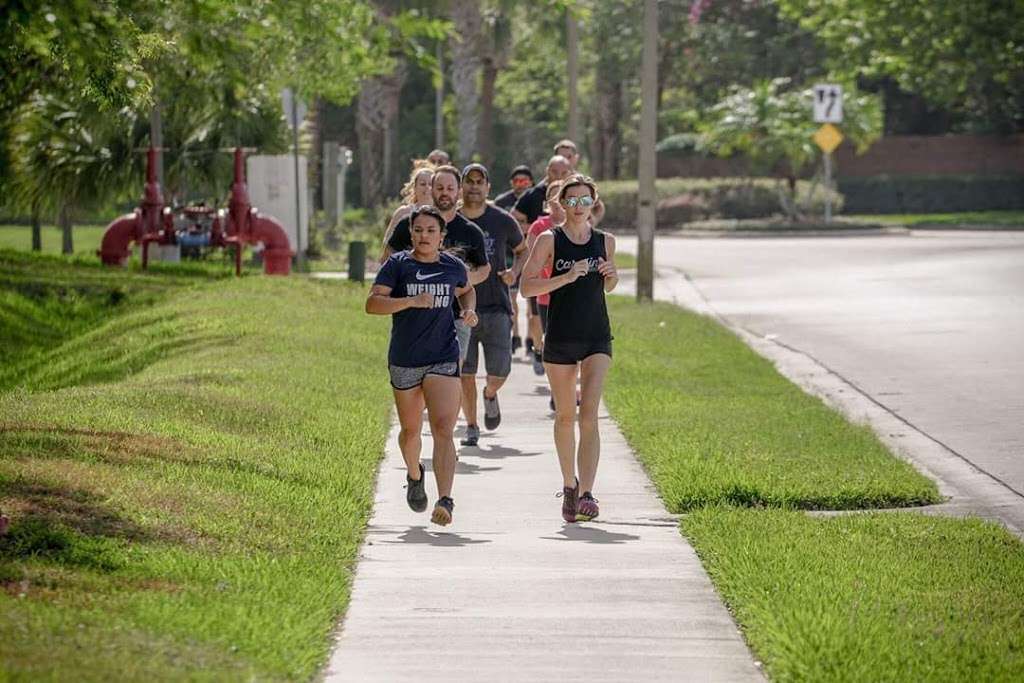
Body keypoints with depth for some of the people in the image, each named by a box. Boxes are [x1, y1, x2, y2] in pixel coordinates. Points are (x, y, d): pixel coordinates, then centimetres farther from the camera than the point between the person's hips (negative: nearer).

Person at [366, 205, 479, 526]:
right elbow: (373, 303, -13)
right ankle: (415, 475, 49)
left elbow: (466, 290, 28)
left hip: (444, 359, 0)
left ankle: (445, 501, -25)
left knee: (443, 429, -16)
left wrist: (469, 310, 7)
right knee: (410, 430, 17)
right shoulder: (397, 264, -3)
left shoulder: (454, 267, 6)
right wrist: (411, 301, -25)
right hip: (404, 360, 0)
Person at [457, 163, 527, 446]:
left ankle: (490, 396, 31)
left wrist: (515, 271, -4)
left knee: (499, 373, -5)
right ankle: (471, 427, 14)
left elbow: (523, 250, 15)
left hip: (496, 308, 0)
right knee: (464, 372, -2)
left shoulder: (502, 221, 0)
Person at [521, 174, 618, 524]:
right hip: (560, 338, -1)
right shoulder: (549, 240, -3)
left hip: (597, 338, 1)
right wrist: (567, 277, -21)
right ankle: (569, 485, 30)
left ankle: (586, 493, -20)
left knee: (589, 413, -14)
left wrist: (611, 274, -1)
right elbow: (527, 286, -11)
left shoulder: (605, 241, 6)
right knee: (565, 416, 10)